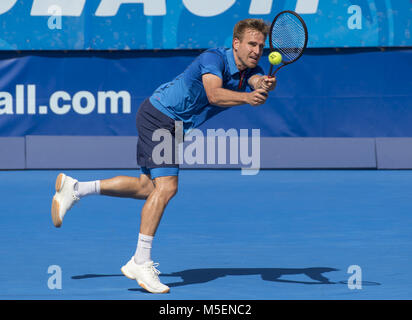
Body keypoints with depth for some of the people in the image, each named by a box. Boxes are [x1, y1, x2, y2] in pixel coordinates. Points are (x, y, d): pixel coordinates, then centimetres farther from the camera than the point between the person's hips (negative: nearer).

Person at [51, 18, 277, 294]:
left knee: (149, 187, 18)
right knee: (166, 186, -19)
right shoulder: (214, 59, -24)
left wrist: (265, 85, -48)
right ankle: (141, 262, -14)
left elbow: (259, 82, -24)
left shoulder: (252, 71, -2)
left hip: (175, 126, 9)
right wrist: (247, 98, -57)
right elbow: (213, 94, -41)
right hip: (158, 116, -9)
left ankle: (75, 189, 29)